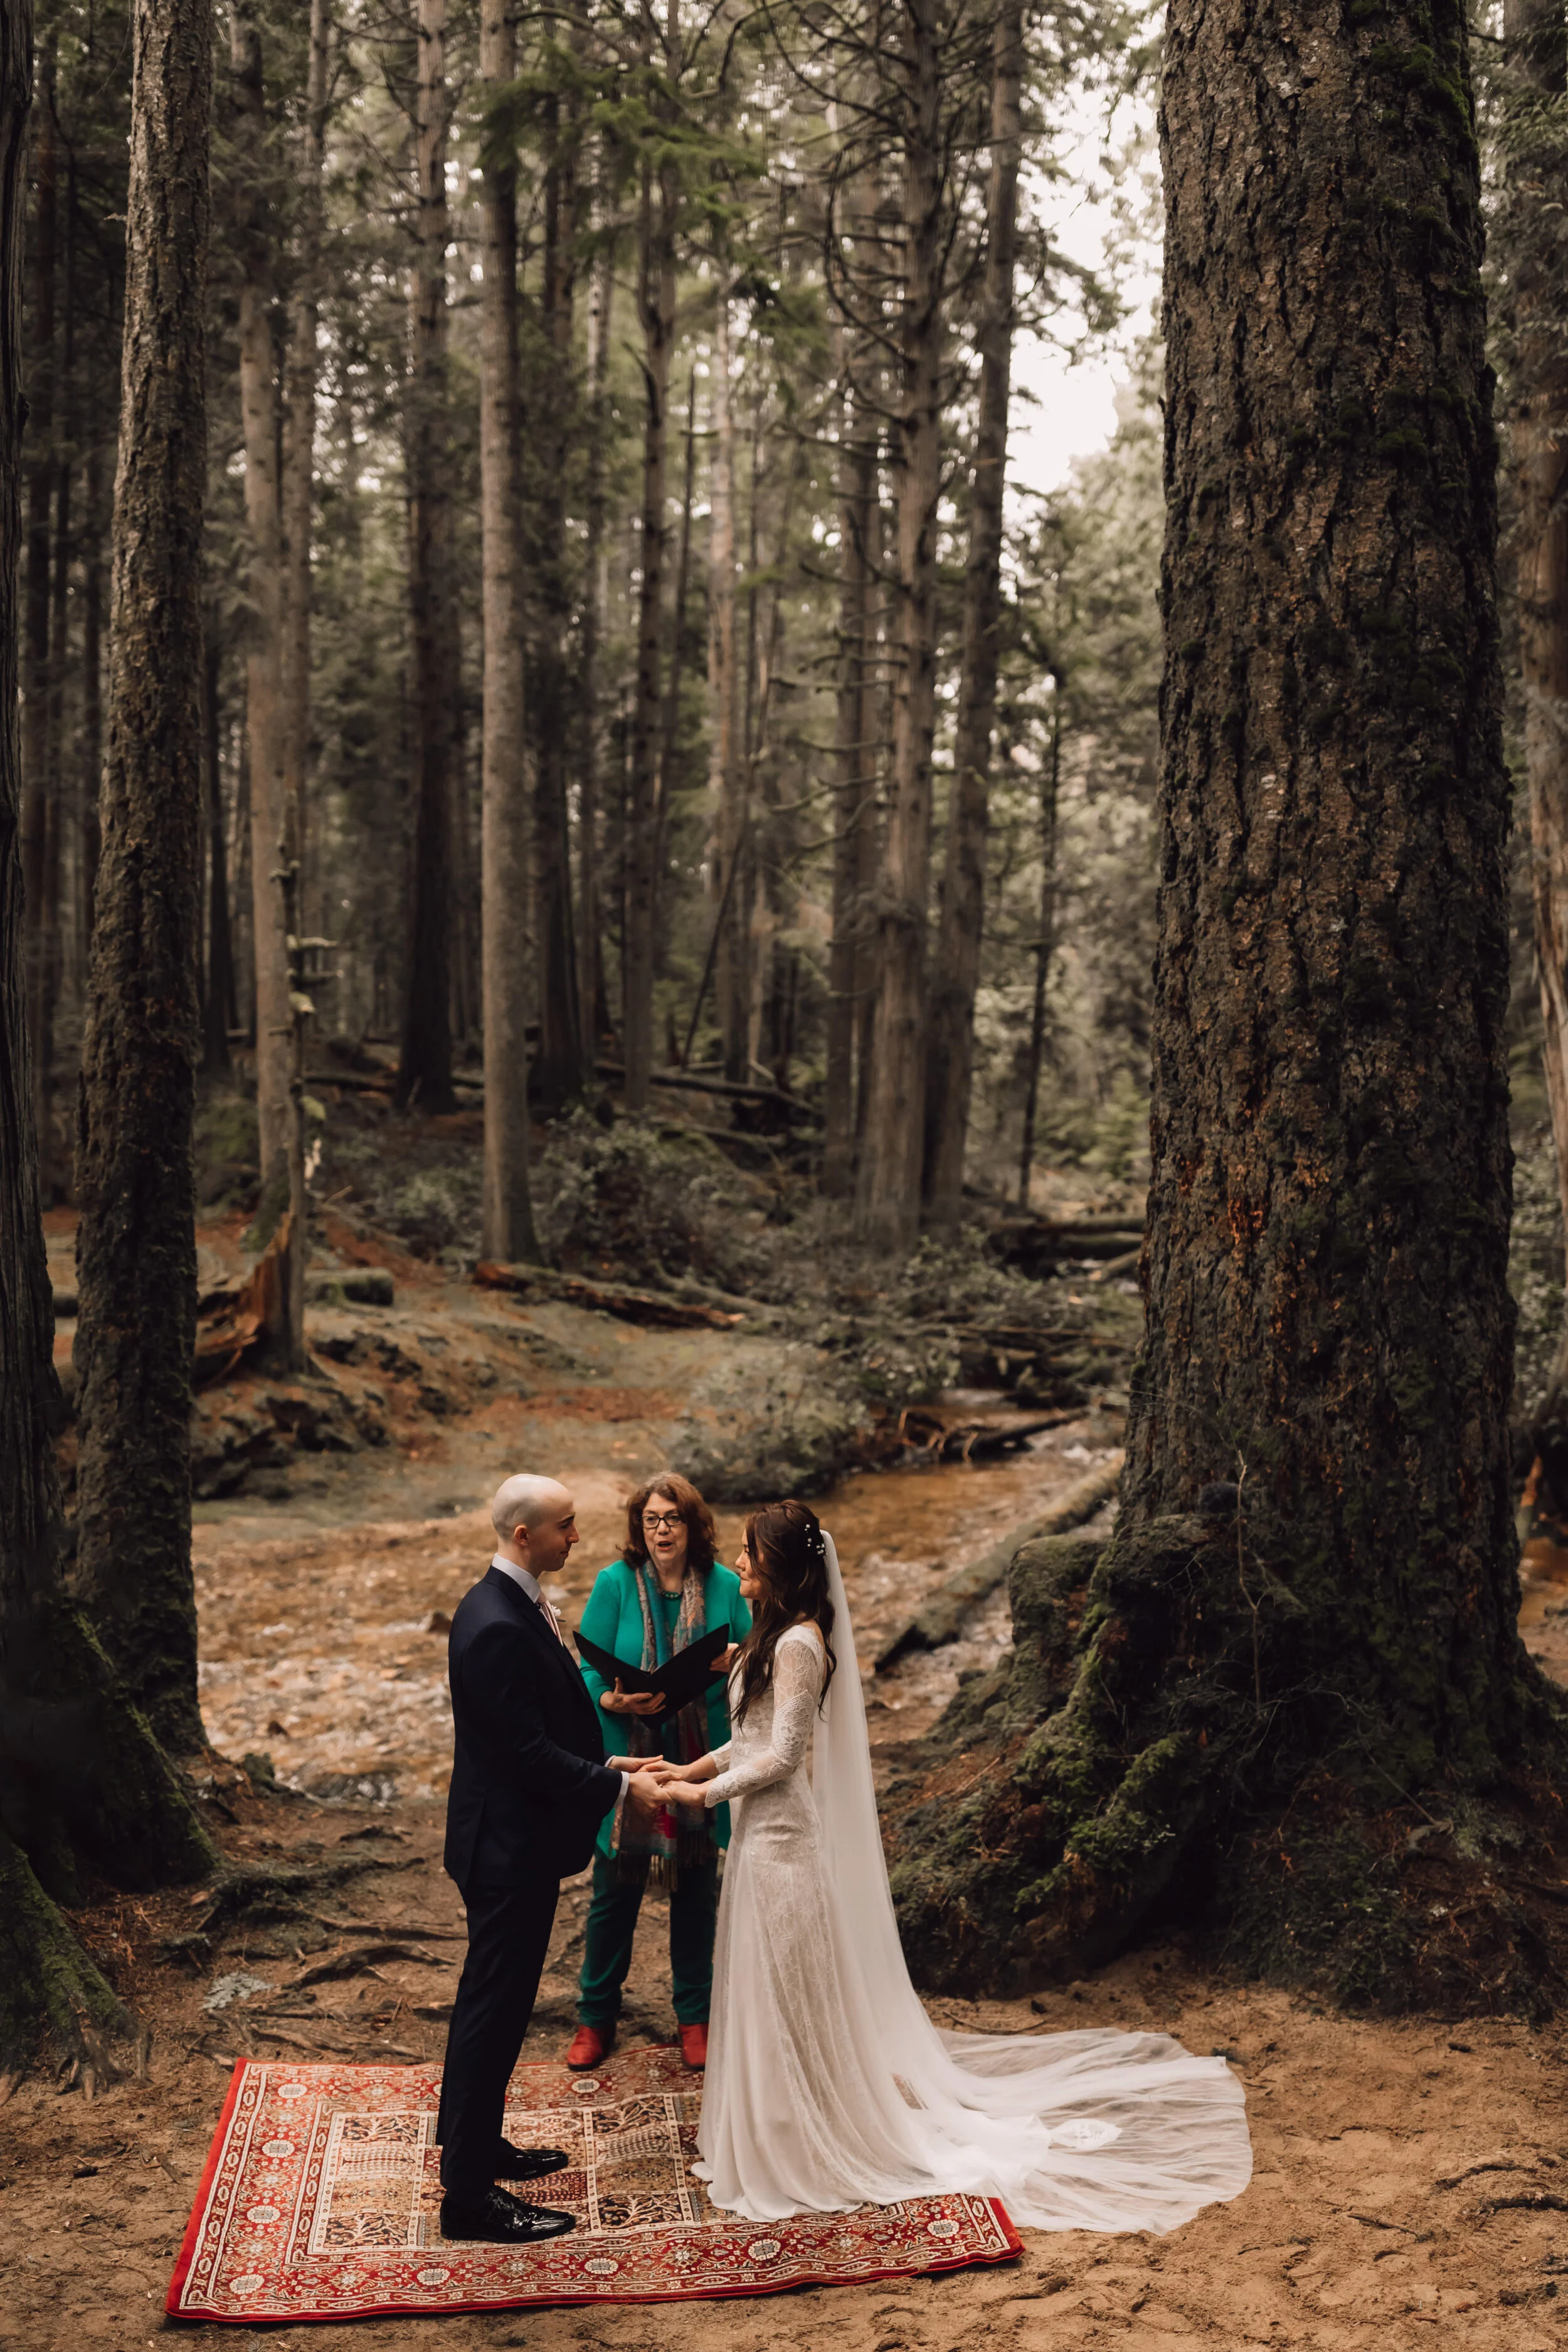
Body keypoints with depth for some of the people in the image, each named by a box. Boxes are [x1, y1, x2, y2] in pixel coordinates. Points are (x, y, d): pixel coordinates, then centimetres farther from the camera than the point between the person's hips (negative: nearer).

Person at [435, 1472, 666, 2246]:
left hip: (512, 1840, 11)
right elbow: (530, 1753, -26)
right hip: (509, 1848, -11)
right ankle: (469, 2197, 12)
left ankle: (472, 2144, 39)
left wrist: (612, 1772, 6)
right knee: (495, 2010, 1)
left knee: (490, 2000, 23)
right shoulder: (496, 1627, -27)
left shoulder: (516, 1605, 5)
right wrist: (619, 1786, -16)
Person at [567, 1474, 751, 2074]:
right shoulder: (615, 1584, -8)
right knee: (615, 1892, 9)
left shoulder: (723, 1587, -3)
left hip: (700, 1763, 1)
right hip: (628, 1760, -1)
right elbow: (589, 1670, -5)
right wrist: (612, 1701, -26)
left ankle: (695, 2015, 31)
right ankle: (597, 2017, 27)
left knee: (696, 1889, 13)